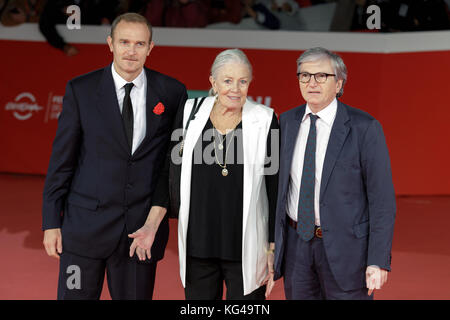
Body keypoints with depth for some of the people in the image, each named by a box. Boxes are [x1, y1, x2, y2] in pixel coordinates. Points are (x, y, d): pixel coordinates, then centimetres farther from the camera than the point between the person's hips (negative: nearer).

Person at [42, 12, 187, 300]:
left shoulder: (172, 92, 2)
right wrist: (51, 222, -1)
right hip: (84, 227, -1)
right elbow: (61, 160, 2)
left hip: (142, 228, 1)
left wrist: (157, 214, -5)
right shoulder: (81, 90, 0)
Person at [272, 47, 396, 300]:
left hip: (345, 247, -4)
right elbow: (277, 183, 11)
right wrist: (270, 241, 7)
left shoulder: (364, 128, -10)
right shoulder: (287, 122, 5)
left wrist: (379, 261, -14)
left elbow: (382, 200, -10)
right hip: (296, 243, 4)